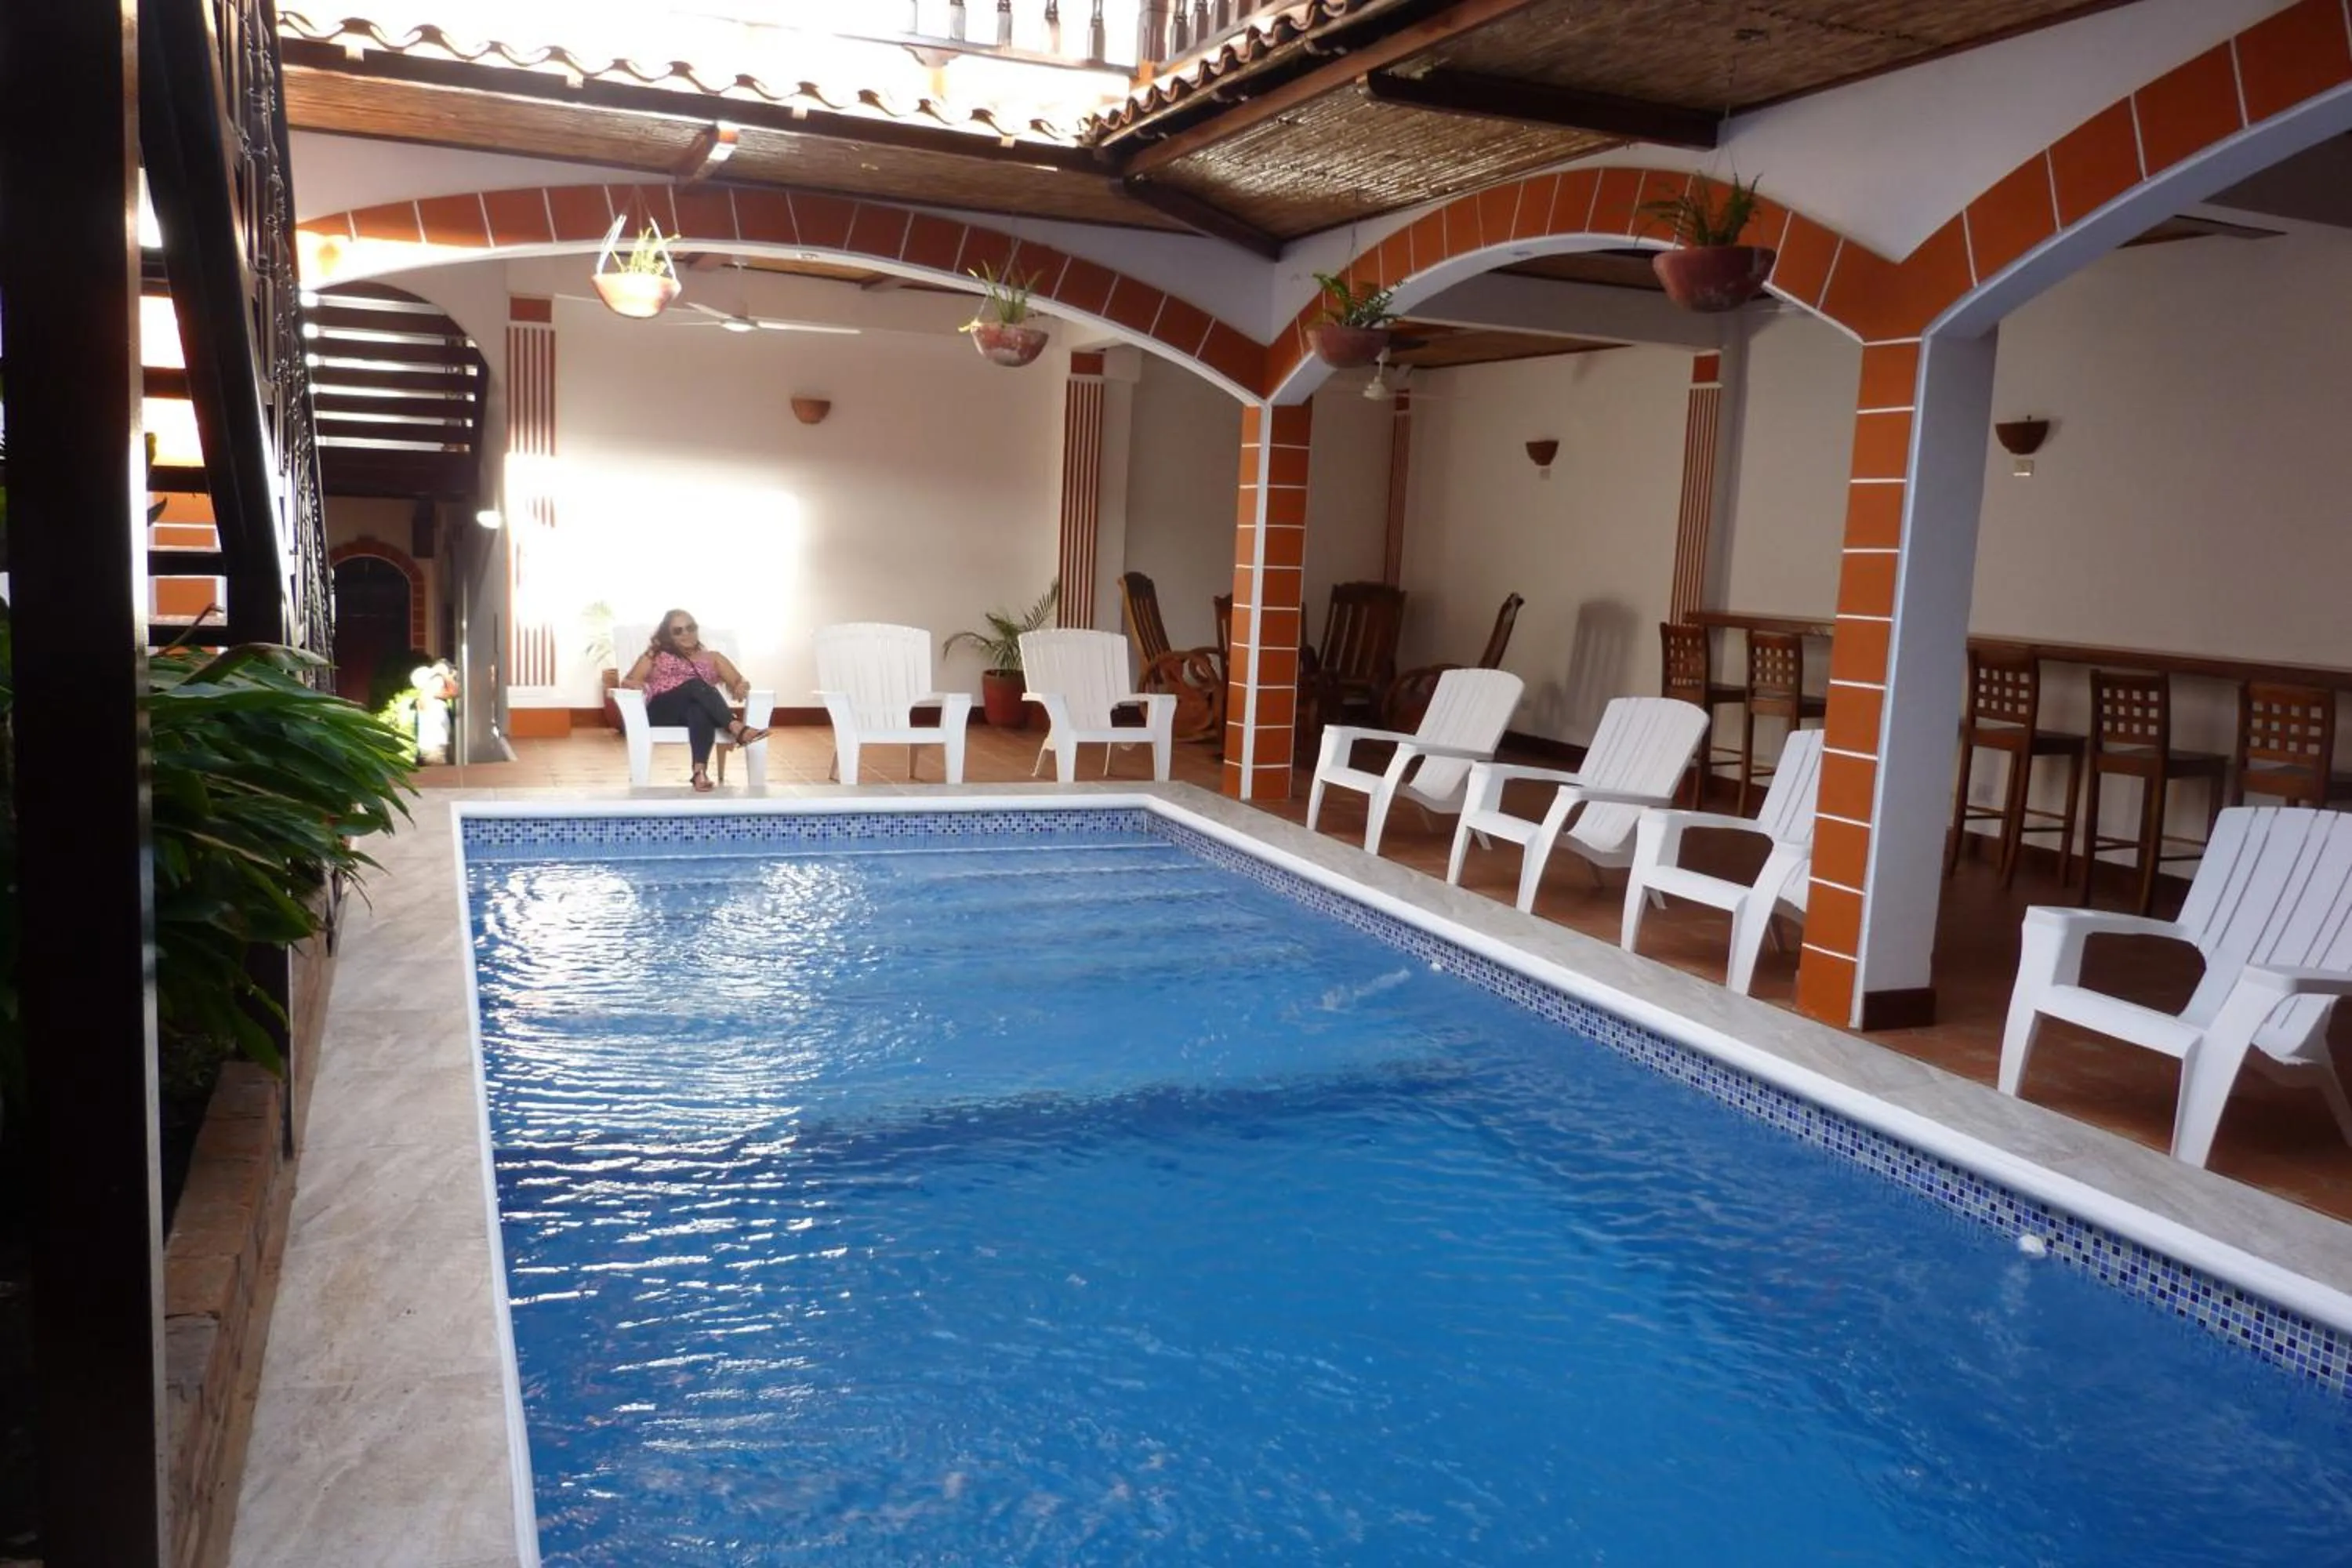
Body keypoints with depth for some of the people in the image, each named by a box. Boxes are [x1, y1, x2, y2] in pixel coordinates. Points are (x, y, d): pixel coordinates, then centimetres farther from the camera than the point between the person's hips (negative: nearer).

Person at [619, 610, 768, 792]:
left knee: (700, 709, -39)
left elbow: (739, 681, 14)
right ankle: (738, 729, -54)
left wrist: (741, 686, -12)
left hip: (701, 709, 1)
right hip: (662, 712, -1)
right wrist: (637, 684, -12)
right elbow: (627, 681, 14)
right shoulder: (656, 655, 25)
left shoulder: (713, 657, 26)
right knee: (696, 684, -32)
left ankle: (700, 770, -57)